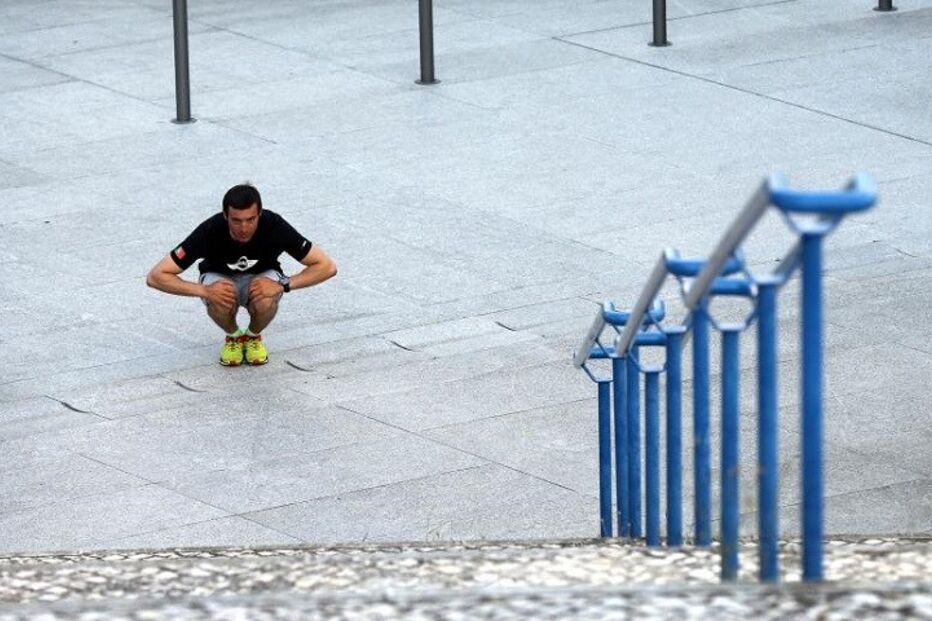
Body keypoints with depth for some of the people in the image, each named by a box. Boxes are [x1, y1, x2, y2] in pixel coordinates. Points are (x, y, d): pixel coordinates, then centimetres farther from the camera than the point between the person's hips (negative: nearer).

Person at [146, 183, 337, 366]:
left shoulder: (275, 227, -30)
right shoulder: (210, 232, -32)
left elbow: (327, 267, -24)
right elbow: (155, 276, -29)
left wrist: (283, 284, -36)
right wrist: (204, 290, -40)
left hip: (261, 279, 0)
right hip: (219, 278, 0)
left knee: (266, 302, -35)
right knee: (219, 300, -36)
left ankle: (253, 336, 0)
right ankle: (233, 336, -1)